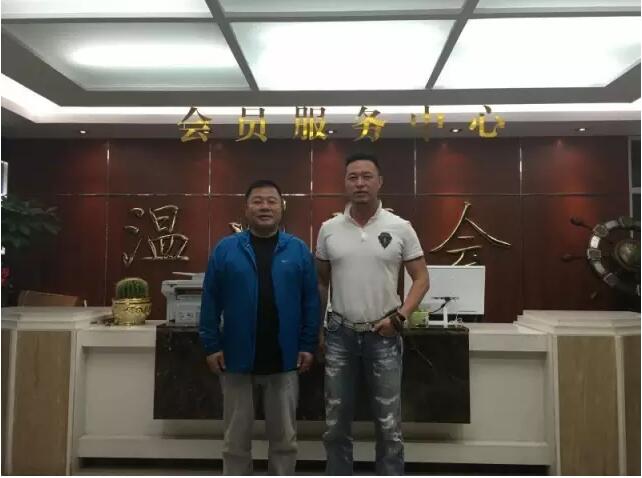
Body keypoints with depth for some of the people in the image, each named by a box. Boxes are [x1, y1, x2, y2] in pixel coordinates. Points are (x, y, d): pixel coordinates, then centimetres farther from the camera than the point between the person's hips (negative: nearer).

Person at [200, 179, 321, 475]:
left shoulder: (298, 250, 1)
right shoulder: (225, 249, -1)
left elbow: (311, 302, 2)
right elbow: (210, 301, 0)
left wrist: (308, 346, -2)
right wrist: (212, 346, -4)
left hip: (283, 360, 1)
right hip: (237, 358, 0)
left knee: (284, 438, 13)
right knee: (237, 439, 13)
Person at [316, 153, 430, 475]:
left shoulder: (400, 228, -5)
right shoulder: (329, 229, 1)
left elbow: (421, 279, 0)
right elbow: (320, 282, 9)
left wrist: (399, 317, -13)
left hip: (383, 335, -1)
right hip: (340, 334, 2)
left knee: (388, 423, 9)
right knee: (336, 421, 12)